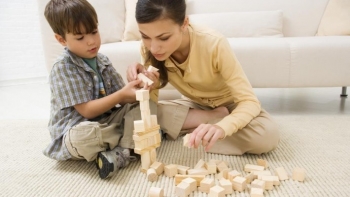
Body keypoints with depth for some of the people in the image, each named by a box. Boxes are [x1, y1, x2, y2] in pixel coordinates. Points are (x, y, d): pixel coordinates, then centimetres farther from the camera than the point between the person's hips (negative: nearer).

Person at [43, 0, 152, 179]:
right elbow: (87, 110, -22)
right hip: (77, 130, -7)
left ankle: (120, 153, -23)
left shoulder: (102, 60, 3)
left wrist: (134, 91, -22)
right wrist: (122, 95, -29)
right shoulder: (62, 69, -17)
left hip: (106, 122, 7)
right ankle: (132, 140, -14)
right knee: (82, 136, -40)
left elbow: (120, 97, 1)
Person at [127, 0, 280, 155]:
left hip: (230, 104, -3)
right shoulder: (148, 47, -20)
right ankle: (216, 117, -10)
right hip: (195, 105, 3)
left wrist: (221, 127, -50)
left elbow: (250, 102, -30)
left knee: (267, 135, -33)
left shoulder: (213, 44, -32)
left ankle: (186, 132, -15)